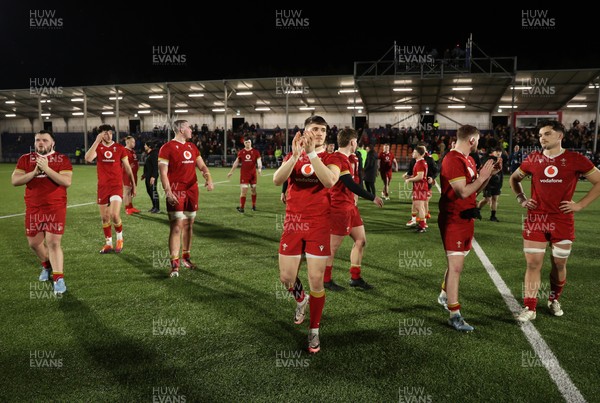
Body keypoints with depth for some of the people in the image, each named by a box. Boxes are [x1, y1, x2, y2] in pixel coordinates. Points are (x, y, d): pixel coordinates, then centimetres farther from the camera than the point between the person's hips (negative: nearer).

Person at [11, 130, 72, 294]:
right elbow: (14, 181, -2)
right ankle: (47, 265, 42)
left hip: (55, 208, -4)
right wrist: (34, 172, -15)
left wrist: (47, 168, -22)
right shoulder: (25, 159, 7)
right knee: (34, 242, 14)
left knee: (53, 242, -10)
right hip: (33, 208, 4)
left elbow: (67, 182, -15)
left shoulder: (62, 159, -3)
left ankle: (59, 278, -2)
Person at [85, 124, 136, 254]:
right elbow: (88, 158, -19)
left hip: (116, 186, -3)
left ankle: (120, 238, 11)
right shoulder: (97, 147, 3)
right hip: (102, 187, 3)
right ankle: (108, 243, 24)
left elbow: (127, 168, 5)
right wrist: (97, 141, -19)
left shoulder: (120, 148, -1)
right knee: (104, 217, 9)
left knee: (115, 215, -16)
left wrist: (133, 185, 6)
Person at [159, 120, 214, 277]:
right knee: (176, 227, -9)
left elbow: (202, 166, 16)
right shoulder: (167, 148, -6)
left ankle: (186, 258, 26)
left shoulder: (192, 147, 15)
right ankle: (174, 265, -5)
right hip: (176, 193, -7)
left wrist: (208, 179, -4)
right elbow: (163, 172, -11)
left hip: (192, 192, 7)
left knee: (189, 225, 12)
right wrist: (168, 192, -20)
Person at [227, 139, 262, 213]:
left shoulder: (255, 152, 1)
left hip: (253, 174, 0)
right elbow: (236, 162, 14)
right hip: (244, 174, 0)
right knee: (243, 191, -8)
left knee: (253, 190, 11)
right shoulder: (241, 152, 5)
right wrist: (231, 172, 15)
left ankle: (254, 206, 25)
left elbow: (259, 161, -7)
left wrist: (260, 168, -27)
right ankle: (241, 207, -5)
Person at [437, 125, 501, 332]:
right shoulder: (453, 160, -17)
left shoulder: (468, 159, 14)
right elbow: (463, 192, -23)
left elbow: (475, 189, 19)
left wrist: (489, 174, 7)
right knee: (456, 266, -7)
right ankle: (454, 315, 0)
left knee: (456, 262, 20)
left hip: (466, 218, 10)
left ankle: (445, 295, 40)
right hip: (453, 220, -10)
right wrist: (482, 176, -13)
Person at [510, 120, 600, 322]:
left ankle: (554, 300, 36)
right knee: (533, 264, 0)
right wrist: (521, 199, 5)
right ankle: (529, 308, 8)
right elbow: (514, 178, 18)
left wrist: (580, 204, -5)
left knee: (559, 264, 12)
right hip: (535, 219, 1)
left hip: (562, 221, -1)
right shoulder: (533, 159, 2)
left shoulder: (575, 159, -4)